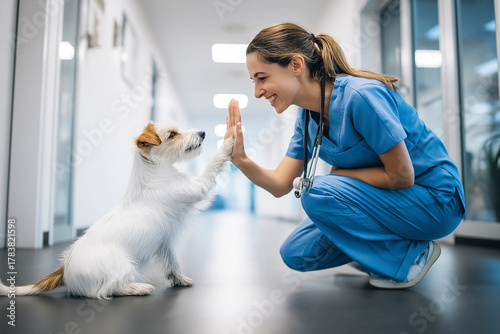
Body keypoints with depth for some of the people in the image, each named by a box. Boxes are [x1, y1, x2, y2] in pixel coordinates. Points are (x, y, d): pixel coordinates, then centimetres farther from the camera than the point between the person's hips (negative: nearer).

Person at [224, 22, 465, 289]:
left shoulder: (360, 95, -28)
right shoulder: (306, 116, -2)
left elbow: (402, 176, -24)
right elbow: (280, 185, -3)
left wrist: (340, 172, -14)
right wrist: (241, 160, -20)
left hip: (435, 199, -7)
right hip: (380, 196, 7)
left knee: (318, 193, -27)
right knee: (296, 254, 0)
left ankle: (412, 253, -7)